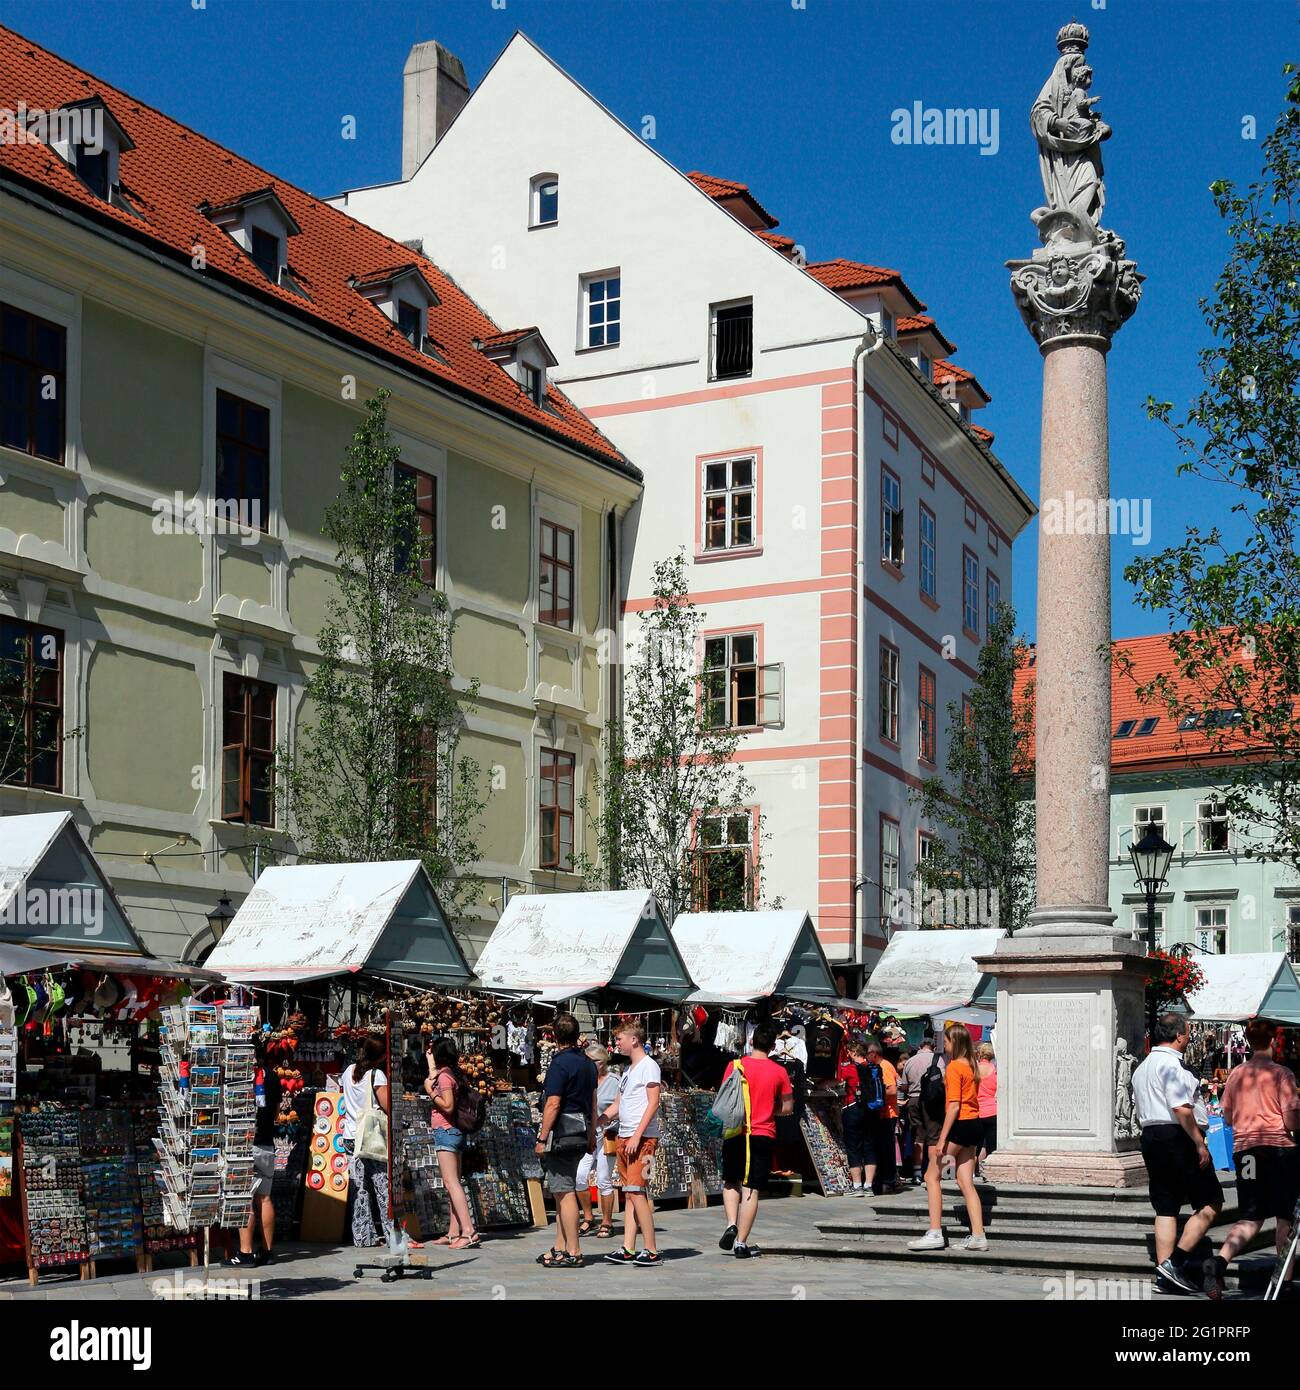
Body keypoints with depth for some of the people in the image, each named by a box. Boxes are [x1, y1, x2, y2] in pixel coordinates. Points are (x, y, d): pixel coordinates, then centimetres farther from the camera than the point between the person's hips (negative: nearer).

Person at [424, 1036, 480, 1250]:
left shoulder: (444, 1076, -12)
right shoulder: (454, 1074, 14)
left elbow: (448, 1106, -20)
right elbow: (432, 1080, 36)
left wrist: (430, 1092, -12)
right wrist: (430, 1060, 44)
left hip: (445, 1132, -10)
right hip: (456, 1133, 10)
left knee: (451, 1183, -14)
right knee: (453, 1183, 11)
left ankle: (469, 1231, -22)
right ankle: (453, 1233, 13)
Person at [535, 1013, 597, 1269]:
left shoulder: (560, 1063, -14)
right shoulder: (588, 1063, 13)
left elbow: (553, 1104, -17)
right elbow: (593, 1102, 19)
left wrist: (542, 1138, -12)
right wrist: (592, 1136, 25)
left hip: (561, 1133, -9)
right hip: (580, 1135, 9)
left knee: (564, 1192, -6)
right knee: (564, 1191, 15)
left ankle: (573, 1253, -5)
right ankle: (560, 1248, 20)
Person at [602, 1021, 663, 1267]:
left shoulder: (648, 1065, -7)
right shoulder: (628, 1069, 20)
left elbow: (653, 1103, -14)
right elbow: (618, 1105, 24)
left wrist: (637, 1135, -20)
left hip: (642, 1138, -9)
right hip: (624, 1137, 9)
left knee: (637, 1193, -12)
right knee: (629, 1194, 7)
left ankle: (652, 1251, -8)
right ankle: (628, 1249, 7)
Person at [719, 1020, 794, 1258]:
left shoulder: (736, 1066, -4)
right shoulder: (779, 1072, -2)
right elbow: (787, 1108, 4)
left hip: (735, 1134, 0)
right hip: (764, 1136, 0)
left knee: (730, 1182, 19)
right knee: (751, 1190, 3)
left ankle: (731, 1224, -2)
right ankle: (741, 1243, 3)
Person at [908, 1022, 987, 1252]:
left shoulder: (954, 1067, -13)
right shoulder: (972, 1066, 12)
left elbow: (954, 1105, -18)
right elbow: (973, 1099, 14)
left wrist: (942, 1138, -18)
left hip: (959, 1124, -8)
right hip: (974, 1124, 8)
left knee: (932, 1176, 0)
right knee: (965, 1182, 9)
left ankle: (935, 1234, -4)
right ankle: (978, 1236, 4)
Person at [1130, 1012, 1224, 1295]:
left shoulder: (1142, 1067, 20)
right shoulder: (1171, 1063, -12)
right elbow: (1181, 1108, -21)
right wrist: (1200, 1143, -18)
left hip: (1150, 1137, 10)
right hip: (1176, 1137, -10)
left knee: (1166, 1208, 10)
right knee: (1210, 1203, -3)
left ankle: (1164, 1276, 8)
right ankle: (1176, 1262, -10)